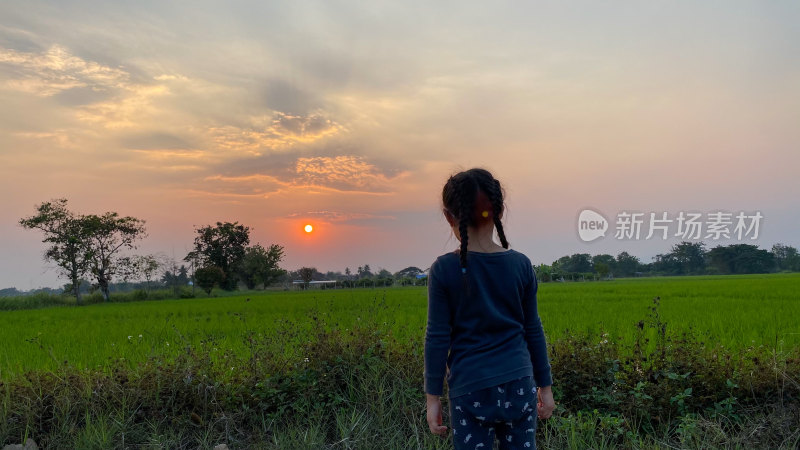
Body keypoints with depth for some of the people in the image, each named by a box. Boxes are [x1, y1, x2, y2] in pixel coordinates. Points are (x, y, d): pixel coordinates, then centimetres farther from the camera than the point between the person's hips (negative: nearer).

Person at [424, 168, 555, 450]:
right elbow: (533, 331, 5)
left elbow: (437, 339, -7)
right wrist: (545, 386, 15)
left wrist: (432, 398, 1)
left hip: (470, 389, -2)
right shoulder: (521, 265, -2)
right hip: (519, 386, 3)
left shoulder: (444, 270, -10)